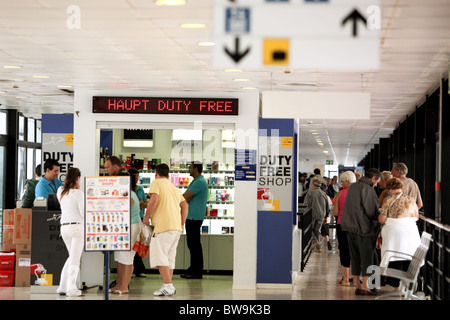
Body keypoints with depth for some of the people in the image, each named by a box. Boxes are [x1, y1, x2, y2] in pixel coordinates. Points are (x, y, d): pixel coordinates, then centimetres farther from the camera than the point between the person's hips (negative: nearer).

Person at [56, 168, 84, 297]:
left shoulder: (60, 191, 9)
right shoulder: (78, 193, -10)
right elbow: (84, 212, -12)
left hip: (64, 227, 6)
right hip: (77, 226, -6)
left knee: (73, 257, 20)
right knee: (75, 259, -3)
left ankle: (62, 286, 14)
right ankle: (71, 289, -7)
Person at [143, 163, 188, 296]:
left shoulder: (156, 183, 0)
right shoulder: (175, 188, 23)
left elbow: (154, 200, -15)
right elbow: (185, 205, 19)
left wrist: (146, 217, -6)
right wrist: (182, 223, 19)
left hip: (163, 226, -8)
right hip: (177, 228, 8)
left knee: (159, 256, -9)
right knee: (169, 257, 13)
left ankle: (168, 286, -18)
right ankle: (169, 287, 12)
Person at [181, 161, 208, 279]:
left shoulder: (199, 182, -15)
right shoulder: (196, 181, 20)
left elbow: (185, 197, -17)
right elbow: (186, 197, 18)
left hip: (195, 217, -11)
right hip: (191, 216, 11)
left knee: (195, 245, -7)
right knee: (192, 244, 14)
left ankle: (197, 272, -4)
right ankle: (193, 269, 20)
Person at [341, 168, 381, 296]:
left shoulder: (352, 187, 12)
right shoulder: (368, 189, -13)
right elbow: (371, 210, -15)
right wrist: (378, 219, 1)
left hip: (350, 227, 8)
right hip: (364, 228, -8)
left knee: (355, 256, 10)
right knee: (367, 256, -1)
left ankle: (357, 284, 14)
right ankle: (364, 286, -1)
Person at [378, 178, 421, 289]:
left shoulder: (388, 200, -6)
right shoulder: (410, 200, 6)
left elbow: (381, 219, -10)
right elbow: (416, 217, 14)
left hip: (394, 232, -4)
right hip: (411, 233, 4)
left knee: (395, 261, 2)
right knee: (408, 259, 11)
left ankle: (397, 286, 2)